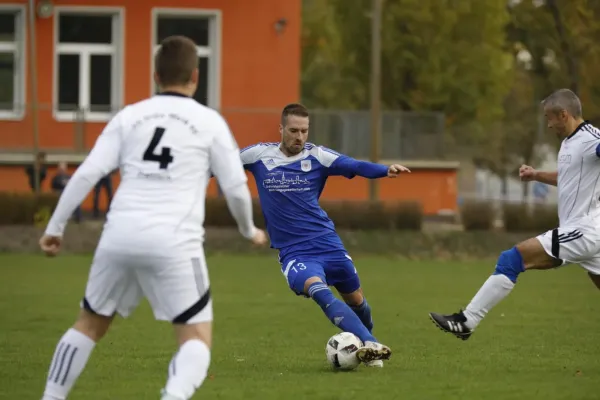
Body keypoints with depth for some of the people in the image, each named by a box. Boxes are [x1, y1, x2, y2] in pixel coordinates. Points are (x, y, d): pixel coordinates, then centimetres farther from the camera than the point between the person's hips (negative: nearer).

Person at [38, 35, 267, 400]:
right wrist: (249, 229, 28)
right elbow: (236, 187, 9)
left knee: (90, 325, 23)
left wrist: (56, 226, 10)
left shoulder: (129, 116, 12)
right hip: (174, 243, -3)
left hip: (119, 236, 3)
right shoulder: (210, 122, 8)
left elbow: (87, 174, 4)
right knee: (198, 339, 1)